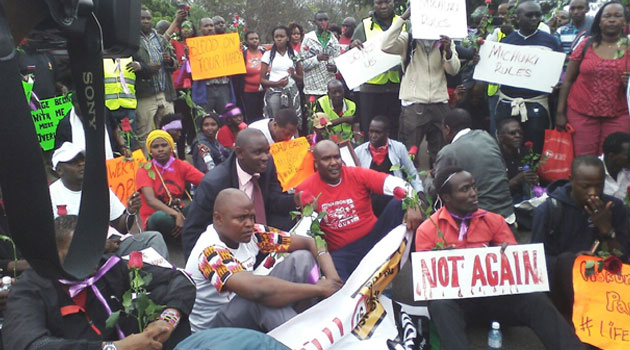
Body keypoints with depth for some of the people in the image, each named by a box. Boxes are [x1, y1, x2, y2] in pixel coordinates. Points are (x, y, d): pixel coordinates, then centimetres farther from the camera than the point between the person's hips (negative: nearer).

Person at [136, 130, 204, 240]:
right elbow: (151, 200, -22)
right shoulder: (145, 170, -5)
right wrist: (176, 215, -35)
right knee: (160, 217, -38)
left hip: (179, 214, 3)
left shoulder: (181, 166, 3)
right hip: (155, 220, -3)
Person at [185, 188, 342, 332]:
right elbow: (256, 289, -45)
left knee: (302, 257, -7)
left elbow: (310, 242, -6)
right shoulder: (210, 252, -29)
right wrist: (318, 288, -35)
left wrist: (332, 277, -25)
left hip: (248, 315, 8)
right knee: (260, 296, -38)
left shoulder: (251, 233, -8)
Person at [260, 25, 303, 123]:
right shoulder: (268, 55, 6)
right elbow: (262, 79, 2)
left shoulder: (294, 54, 12)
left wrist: (293, 75, -8)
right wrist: (277, 83, -14)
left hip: (291, 92, 2)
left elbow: (301, 78, 15)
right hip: (274, 92, -2)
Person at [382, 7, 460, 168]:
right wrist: (403, 18, -17)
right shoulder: (408, 39, 1)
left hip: (440, 104, 3)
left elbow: (453, 70, 0)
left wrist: (448, 51, -19)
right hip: (413, 104, -3)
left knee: (440, 152, 11)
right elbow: (386, 45, -18)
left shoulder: (445, 41, 9)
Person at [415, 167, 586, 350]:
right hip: (454, 298, -2)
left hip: (493, 294, 2)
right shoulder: (428, 229, 0)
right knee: (440, 305, -36)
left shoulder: (494, 220, 9)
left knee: (535, 299, -25)